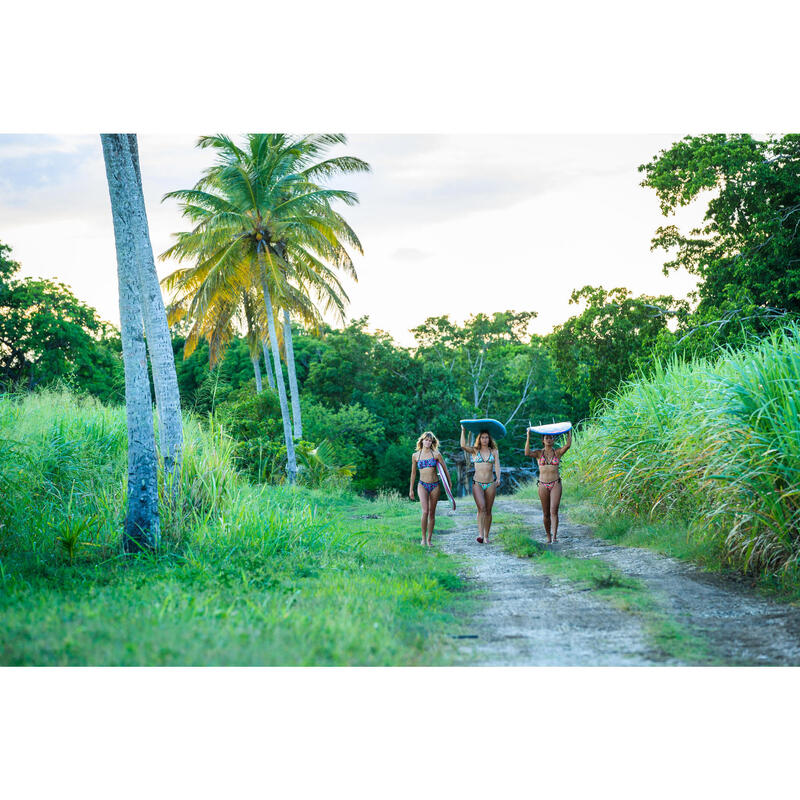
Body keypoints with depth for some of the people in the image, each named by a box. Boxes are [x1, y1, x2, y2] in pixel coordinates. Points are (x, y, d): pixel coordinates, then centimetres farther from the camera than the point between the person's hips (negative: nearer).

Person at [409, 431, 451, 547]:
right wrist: (411, 489, 16)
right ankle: (423, 538, -8)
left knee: (432, 513, 4)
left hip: (435, 485, 1)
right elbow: (413, 473, 14)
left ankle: (429, 539, 12)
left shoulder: (436, 454, 1)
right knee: (425, 511, -18)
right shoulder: (415, 455, 4)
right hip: (422, 485, -1)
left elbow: (445, 469, 7)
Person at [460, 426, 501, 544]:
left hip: (490, 484, 2)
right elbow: (463, 445, -12)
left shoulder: (494, 452, 9)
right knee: (481, 508, -18)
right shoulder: (474, 451, 5)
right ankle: (480, 534, -23)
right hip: (477, 484, -2)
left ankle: (486, 536, 13)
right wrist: (463, 431, -7)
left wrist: (498, 479, -17)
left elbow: (497, 466, -1)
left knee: (488, 510, 5)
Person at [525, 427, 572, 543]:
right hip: (543, 485, 1)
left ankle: (555, 536, -20)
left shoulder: (558, 452, 6)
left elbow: (568, 445, -12)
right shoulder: (539, 453, 6)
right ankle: (548, 536, 20)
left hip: (555, 484, -1)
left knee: (554, 511, -15)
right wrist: (528, 437, -15)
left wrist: (569, 432, -8)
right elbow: (527, 453, -14)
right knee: (546, 513, 7)